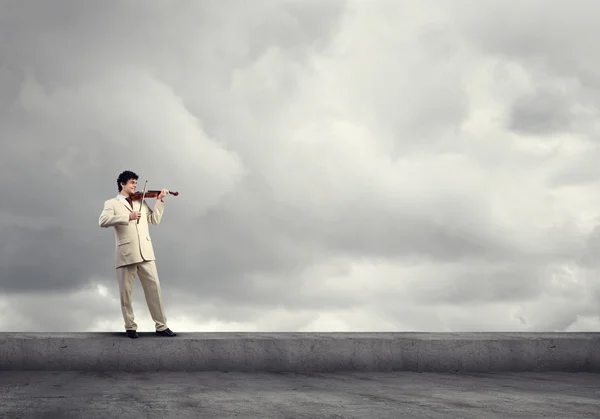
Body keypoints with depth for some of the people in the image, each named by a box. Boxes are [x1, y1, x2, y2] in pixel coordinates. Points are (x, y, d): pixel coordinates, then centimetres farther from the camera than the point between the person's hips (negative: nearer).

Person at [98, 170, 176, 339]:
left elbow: (154, 220, 13)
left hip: (145, 252, 4)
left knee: (154, 288, 2)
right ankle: (130, 327, 14)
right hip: (126, 253, -3)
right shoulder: (111, 203, 5)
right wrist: (127, 217, -21)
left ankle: (161, 326, 7)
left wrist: (159, 201, 3)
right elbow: (103, 221, -13)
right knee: (126, 291, 2)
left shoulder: (141, 202, 19)